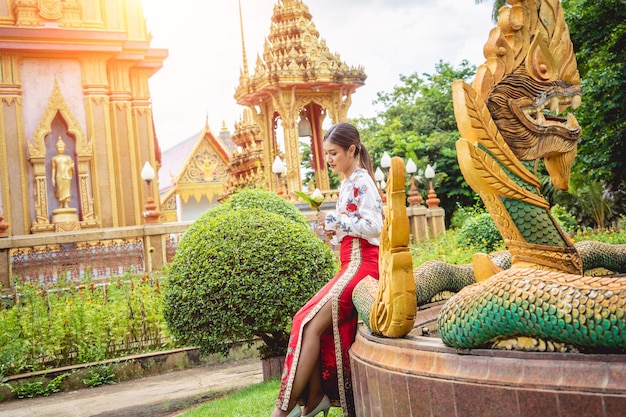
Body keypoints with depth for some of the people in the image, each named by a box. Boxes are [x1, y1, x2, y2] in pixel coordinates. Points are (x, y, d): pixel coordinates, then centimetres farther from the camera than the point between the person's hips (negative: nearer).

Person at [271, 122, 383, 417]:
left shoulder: (361, 181, -9)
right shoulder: (348, 183, 18)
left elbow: (373, 225, -18)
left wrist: (335, 220, -15)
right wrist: (335, 230, 9)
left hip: (362, 263, -9)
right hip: (351, 263, 9)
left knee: (311, 323, -14)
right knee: (312, 323, 0)